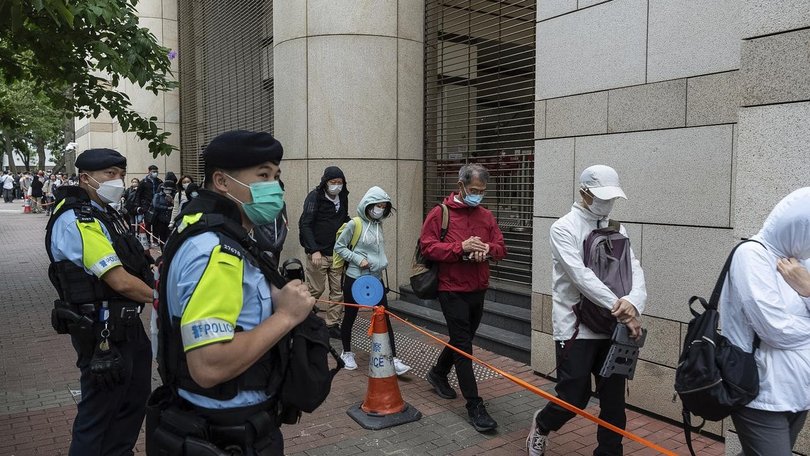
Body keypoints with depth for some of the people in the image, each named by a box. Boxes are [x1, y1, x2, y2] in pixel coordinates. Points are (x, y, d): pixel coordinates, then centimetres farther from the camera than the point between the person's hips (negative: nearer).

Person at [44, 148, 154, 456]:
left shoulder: (104, 214, 11)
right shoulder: (76, 220, -19)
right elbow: (121, 282, -24)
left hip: (127, 325, 10)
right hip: (103, 334, -10)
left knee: (134, 400, 22)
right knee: (98, 415, 5)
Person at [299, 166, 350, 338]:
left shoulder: (343, 197, 8)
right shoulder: (315, 196, -10)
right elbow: (305, 224, -15)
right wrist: (314, 250, -22)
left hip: (337, 253, 6)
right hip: (318, 253, -5)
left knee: (338, 291, 5)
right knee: (315, 290, 1)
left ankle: (333, 325, 15)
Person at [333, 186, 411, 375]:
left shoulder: (378, 225, 7)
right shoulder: (355, 224, -12)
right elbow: (339, 247, -7)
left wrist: (381, 265, 8)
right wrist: (358, 259, -17)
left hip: (375, 278, 5)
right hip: (355, 278, -5)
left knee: (385, 317, -1)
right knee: (350, 317, 9)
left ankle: (393, 359, 1)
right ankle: (347, 353, 30)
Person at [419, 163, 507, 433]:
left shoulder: (486, 215, 8)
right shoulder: (440, 213, -8)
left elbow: (501, 248, 8)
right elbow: (427, 246, -15)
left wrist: (487, 249, -16)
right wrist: (461, 247, -24)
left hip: (478, 290, 6)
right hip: (452, 291, -6)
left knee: (461, 340, 20)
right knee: (464, 346, -4)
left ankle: (438, 374, 45)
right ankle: (474, 406, 3)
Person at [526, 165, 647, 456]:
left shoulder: (617, 230, 10)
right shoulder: (564, 228, -8)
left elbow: (635, 270, -1)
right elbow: (580, 275, -20)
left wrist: (633, 302, -23)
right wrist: (621, 308, -24)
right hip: (576, 329, -5)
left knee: (614, 400, 9)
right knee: (574, 398, 0)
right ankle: (542, 424, 31)